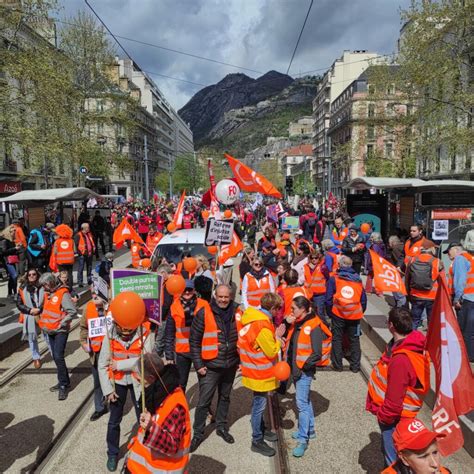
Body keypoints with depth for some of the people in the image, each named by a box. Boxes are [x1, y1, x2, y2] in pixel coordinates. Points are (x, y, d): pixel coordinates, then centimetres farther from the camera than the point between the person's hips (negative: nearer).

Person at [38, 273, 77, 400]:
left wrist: (62, 324, -19)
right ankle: (64, 381, 26)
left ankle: (63, 386, 0)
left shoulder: (63, 294, -16)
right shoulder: (47, 293, 9)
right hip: (49, 331, 8)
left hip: (60, 331, -8)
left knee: (59, 357, -11)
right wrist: (43, 322, 12)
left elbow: (73, 311, -22)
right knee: (55, 357, 13)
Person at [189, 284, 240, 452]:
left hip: (230, 366, 4)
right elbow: (194, 340, -8)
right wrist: (198, 364, -10)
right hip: (210, 367, -4)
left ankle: (221, 427, 38)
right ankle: (198, 433, 21)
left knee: (225, 397, 19)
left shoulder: (236, 313, -1)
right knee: (204, 401, 3)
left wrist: (241, 360, 8)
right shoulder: (204, 314, -12)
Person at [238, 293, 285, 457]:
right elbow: (272, 352, -20)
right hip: (260, 373, -9)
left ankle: (260, 430, 41)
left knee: (259, 402, 23)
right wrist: (278, 336, -9)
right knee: (259, 405, 5)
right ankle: (257, 441, 19)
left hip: (255, 369, 9)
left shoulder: (253, 316, -2)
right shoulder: (263, 325, -30)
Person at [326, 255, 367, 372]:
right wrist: (360, 312, 18)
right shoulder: (358, 280, 5)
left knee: (337, 339, 11)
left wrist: (330, 313, 7)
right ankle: (355, 366, 18)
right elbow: (363, 299, 7)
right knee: (354, 340, 14)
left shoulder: (333, 279, -3)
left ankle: (337, 365, 16)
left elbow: (328, 299, -5)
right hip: (355, 315, 2)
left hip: (338, 314, -2)